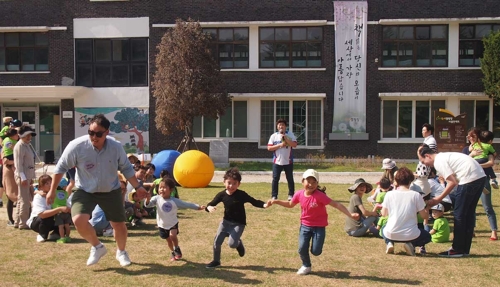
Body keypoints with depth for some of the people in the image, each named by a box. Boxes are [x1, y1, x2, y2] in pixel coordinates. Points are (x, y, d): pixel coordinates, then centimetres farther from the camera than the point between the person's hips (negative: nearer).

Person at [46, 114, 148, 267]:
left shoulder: (116, 147, -17)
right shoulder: (76, 146, -23)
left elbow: (126, 168, 0)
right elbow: (61, 167, -9)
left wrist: (137, 187, 0)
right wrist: (52, 191, -5)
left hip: (111, 191, 2)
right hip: (85, 191, -1)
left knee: (120, 225, 7)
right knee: (79, 220, -25)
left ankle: (121, 252, 39)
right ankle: (97, 247, 4)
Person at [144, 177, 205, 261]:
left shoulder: (175, 201, -16)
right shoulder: (157, 199, -17)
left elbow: (187, 205, -11)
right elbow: (148, 205, -27)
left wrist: (199, 207, -15)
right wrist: (148, 199, -50)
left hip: (173, 223, -2)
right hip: (162, 224, 2)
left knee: (173, 236, -25)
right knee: (168, 240, 15)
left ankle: (177, 248, 3)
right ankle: (173, 253, 41)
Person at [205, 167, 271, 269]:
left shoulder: (241, 195, -17)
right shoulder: (222, 195, -7)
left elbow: (254, 202, -17)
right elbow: (211, 204, -2)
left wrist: (264, 205, -36)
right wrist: (209, 207, -27)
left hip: (239, 223, -4)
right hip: (226, 221, 4)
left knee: (231, 243, -19)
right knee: (217, 241, 1)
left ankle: (239, 243, 19)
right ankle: (216, 261, 25)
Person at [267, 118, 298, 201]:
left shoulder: (290, 134, 0)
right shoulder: (274, 136, 1)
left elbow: (294, 145, -11)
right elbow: (269, 148, -4)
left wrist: (285, 138, -17)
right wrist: (279, 145, -14)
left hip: (288, 161, 0)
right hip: (277, 161, 0)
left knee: (290, 179, 7)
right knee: (275, 179, 0)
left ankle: (291, 195, 18)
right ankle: (274, 196, 7)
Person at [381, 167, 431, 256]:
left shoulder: (389, 194, -3)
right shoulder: (416, 195, -7)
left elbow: (384, 213, 10)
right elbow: (424, 216, 0)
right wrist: (426, 209, 23)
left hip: (391, 235, 2)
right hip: (410, 235, -2)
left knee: (383, 229, 38)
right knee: (427, 236, 30)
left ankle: (389, 243, 6)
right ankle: (411, 244, -1)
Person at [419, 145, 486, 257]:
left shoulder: (438, 161, -5)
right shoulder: (443, 156, 23)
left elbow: (452, 182, -10)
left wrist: (438, 199, -3)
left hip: (470, 178, -10)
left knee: (459, 214, 1)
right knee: (469, 213, 15)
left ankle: (457, 250, 8)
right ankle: (465, 249, 22)